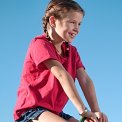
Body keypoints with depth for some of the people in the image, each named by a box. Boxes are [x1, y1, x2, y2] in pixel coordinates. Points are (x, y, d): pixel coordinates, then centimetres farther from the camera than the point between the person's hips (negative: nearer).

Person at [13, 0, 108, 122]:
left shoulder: (72, 51, 10)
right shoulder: (40, 44, -13)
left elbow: (85, 80, -3)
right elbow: (62, 75, -24)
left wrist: (96, 111, -18)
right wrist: (83, 110, -32)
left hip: (54, 112, 8)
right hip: (30, 109, -8)